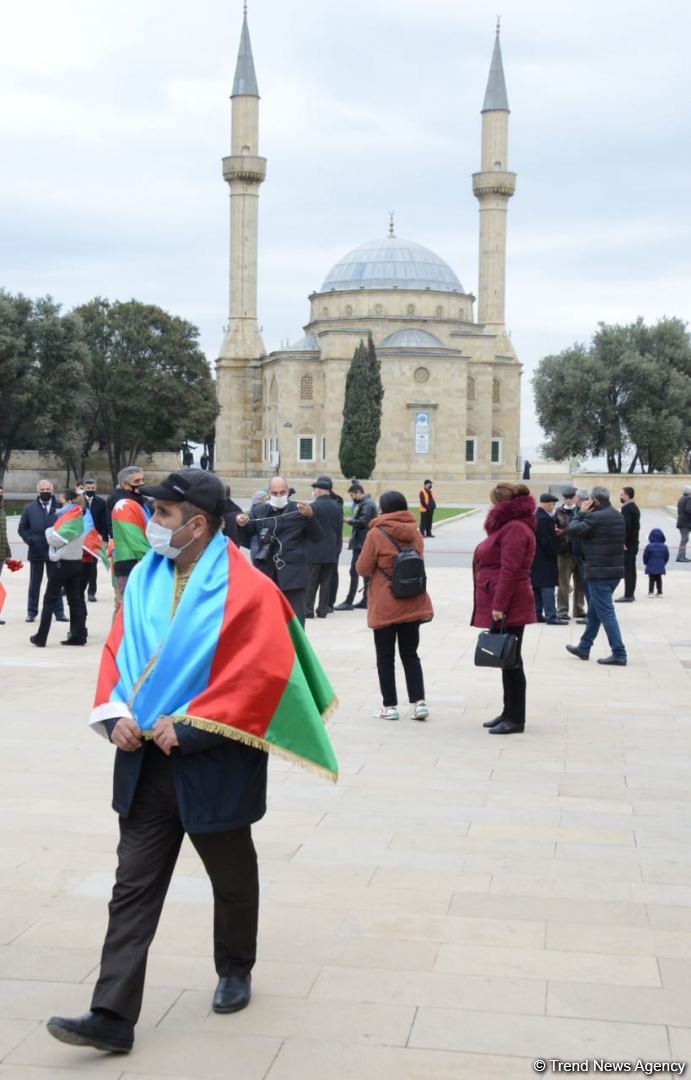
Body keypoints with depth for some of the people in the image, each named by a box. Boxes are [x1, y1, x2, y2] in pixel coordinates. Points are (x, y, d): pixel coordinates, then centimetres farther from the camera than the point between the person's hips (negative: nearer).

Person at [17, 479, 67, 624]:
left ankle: (59, 611, 13)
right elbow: (22, 528, 8)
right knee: (34, 584, 8)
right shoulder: (29, 508, 6)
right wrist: (29, 540, -6)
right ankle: (31, 612, 15)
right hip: (36, 552, 1)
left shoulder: (59, 507, -2)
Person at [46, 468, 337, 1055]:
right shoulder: (145, 578, 3)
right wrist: (116, 713, -8)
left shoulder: (245, 589, -15)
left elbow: (264, 671, -21)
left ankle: (235, 971, 40)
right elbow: (118, 650, 10)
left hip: (213, 763, -4)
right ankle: (113, 1016, 3)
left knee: (232, 877, 17)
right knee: (133, 886, 2)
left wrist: (187, 727, -21)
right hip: (146, 759, 5)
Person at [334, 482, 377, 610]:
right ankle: (365, 600, 18)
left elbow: (363, 522, -22)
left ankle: (349, 602, -8)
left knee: (354, 571, -9)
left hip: (361, 543, -11)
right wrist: (352, 519, 2)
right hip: (365, 543, 11)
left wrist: (350, 520, -11)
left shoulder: (367, 504, -15)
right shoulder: (366, 502, 16)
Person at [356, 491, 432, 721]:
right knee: (410, 654, 12)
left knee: (385, 657, 5)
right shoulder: (415, 533, 5)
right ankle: (419, 702, 3)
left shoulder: (376, 534, -12)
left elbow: (362, 568, -8)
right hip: (412, 604, 5)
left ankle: (390, 706, 6)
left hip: (385, 606, -5)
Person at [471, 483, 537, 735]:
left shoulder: (514, 528, -15)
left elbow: (509, 570, -22)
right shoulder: (507, 526, 19)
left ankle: (515, 718, -1)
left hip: (508, 608, -11)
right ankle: (509, 713, 21)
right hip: (500, 606, 11)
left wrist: (499, 606, -25)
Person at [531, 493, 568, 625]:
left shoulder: (534, 517, 11)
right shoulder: (545, 518, -19)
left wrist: (555, 532, 6)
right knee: (548, 587, -8)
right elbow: (547, 540, -21)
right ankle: (551, 616, -7)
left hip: (535, 558, 10)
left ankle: (537, 614, 18)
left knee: (537, 587, 13)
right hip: (545, 559, -10)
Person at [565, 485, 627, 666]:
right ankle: (584, 648, 29)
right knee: (594, 610, 19)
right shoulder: (618, 516, 12)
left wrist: (581, 513, 1)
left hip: (599, 571, -9)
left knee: (606, 613, -5)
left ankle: (619, 654, -7)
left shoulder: (595, 517, -16)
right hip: (616, 569, 9)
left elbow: (572, 530, -13)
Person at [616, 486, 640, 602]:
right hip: (634, 543, 10)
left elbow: (626, 526, -23)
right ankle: (631, 593, 19)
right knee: (631, 568, 14)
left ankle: (628, 595, -8)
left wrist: (623, 542, -21)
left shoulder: (626, 509, -16)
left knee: (627, 569, -8)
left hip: (627, 544, -10)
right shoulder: (634, 507, 15)